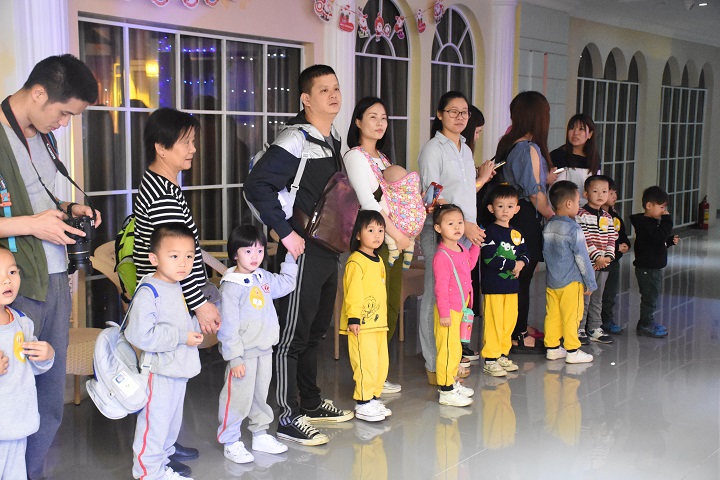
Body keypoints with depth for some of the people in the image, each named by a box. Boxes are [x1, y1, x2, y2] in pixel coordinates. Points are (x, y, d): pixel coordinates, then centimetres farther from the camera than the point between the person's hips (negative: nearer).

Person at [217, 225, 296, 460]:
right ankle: (230, 442, 12)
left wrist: (291, 257, 15)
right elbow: (228, 326, -18)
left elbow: (286, 283, 24)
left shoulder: (264, 277, 6)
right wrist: (234, 358, -19)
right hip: (243, 353, -7)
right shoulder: (231, 286, -16)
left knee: (260, 395, 19)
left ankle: (260, 435, 32)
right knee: (238, 398, -1)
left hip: (264, 350, 7)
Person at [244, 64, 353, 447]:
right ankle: (288, 418, 9)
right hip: (303, 251, -9)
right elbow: (257, 185, -25)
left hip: (329, 250, 10)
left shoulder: (333, 139, 11)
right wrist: (286, 232, -24)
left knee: (315, 330, 19)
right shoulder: (296, 139, -17)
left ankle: (311, 404, 34)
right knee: (293, 336, -1)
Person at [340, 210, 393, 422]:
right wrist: (353, 318, -21)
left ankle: (374, 398, 25)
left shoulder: (379, 261, 15)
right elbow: (353, 292, -18)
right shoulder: (356, 261, -13)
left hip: (379, 322, 9)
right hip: (361, 324, -9)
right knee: (366, 364, -6)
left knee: (381, 363, 13)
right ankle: (363, 404, 4)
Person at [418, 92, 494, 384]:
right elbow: (433, 198, -13)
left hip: (466, 232, 8)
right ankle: (435, 365, 2)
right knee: (437, 296, -5)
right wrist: (463, 225, -17)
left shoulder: (465, 150, 18)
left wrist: (481, 180, 9)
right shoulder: (433, 150, -7)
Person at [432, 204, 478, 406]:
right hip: (448, 310, -9)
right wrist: (444, 313, -22)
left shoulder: (462, 249, 7)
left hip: (460, 308, 9)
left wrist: (475, 245, 21)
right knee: (449, 348, -4)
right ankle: (446, 391, 3)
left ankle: (453, 382, 33)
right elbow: (441, 287, -22)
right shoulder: (441, 256, -21)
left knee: (455, 348, 20)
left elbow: (469, 264, 29)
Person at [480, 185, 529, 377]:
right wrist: (512, 265, -14)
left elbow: (525, 253, 17)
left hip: (511, 284, 7)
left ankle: (503, 355, 24)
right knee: (493, 322, -5)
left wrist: (521, 263, -6)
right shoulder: (489, 232, -10)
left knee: (509, 321, 12)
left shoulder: (516, 233, 13)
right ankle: (490, 359, 1)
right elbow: (489, 258, -18)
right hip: (493, 285, -7)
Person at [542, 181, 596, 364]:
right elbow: (582, 258, -13)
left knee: (552, 315, 11)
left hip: (551, 281, 7)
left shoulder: (548, 227, 5)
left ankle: (552, 348, 18)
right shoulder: (573, 229, -16)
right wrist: (590, 283, -5)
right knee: (570, 317, 1)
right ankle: (572, 351, 7)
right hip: (571, 282, -7)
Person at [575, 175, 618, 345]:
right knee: (583, 298, -2)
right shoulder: (581, 215, -10)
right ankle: (579, 329, 8)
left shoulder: (607, 217, 12)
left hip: (602, 265, 7)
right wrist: (597, 257, -20)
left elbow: (612, 239, 10)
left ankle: (595, 329, 23)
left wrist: (608, 256, -6)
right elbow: (584, 240, -17)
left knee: (597, 298, 14)